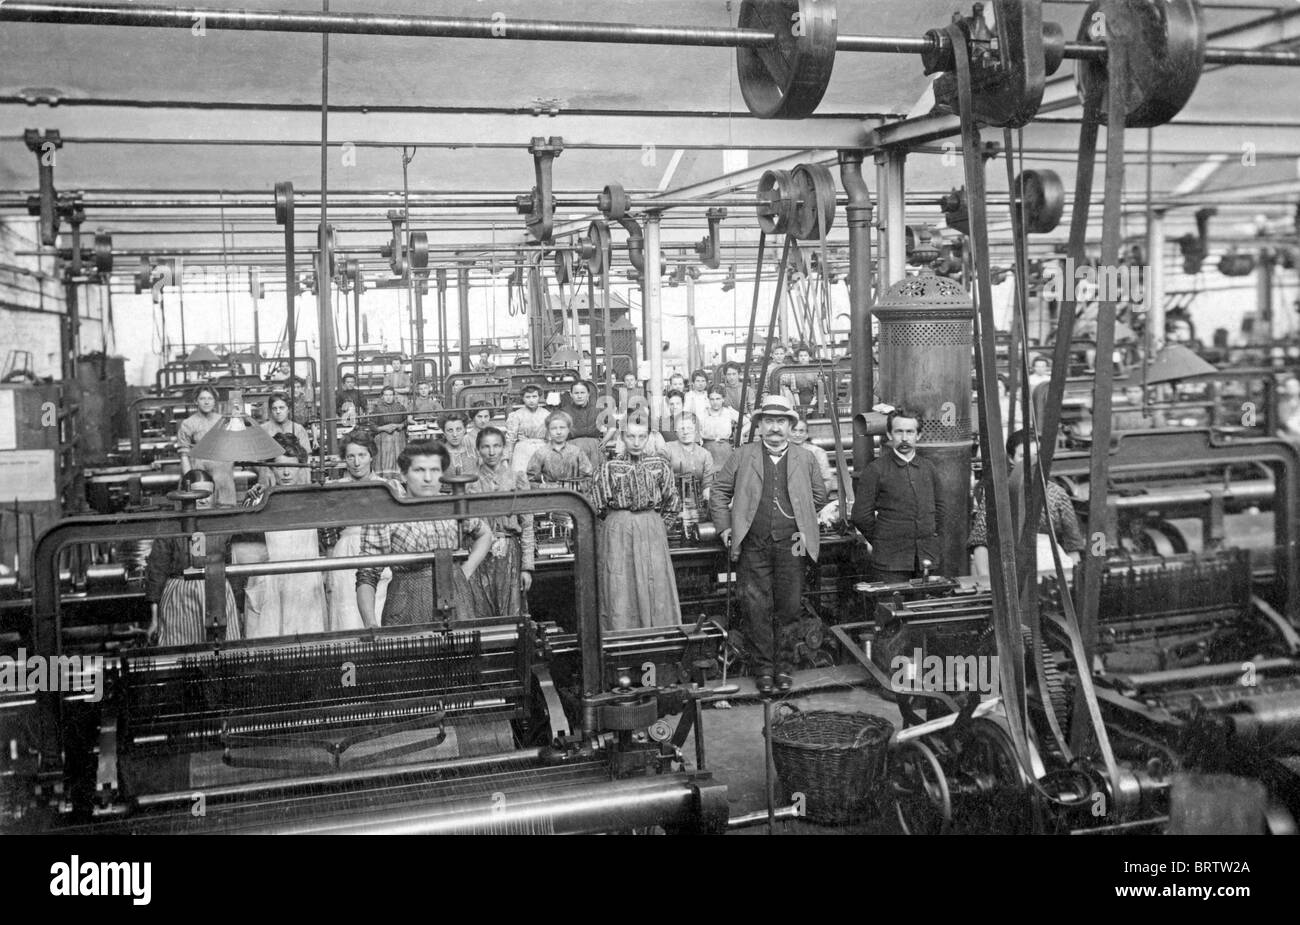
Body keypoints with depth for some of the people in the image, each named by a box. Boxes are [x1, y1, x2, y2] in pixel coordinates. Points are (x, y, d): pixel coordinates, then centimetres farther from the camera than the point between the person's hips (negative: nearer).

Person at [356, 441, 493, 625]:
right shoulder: (383, 515, -6)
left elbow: (485, 534, 25)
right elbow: (366, 577, -7)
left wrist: (466, 571, 10)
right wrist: (371, 624, -21)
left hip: (459, 602, 3)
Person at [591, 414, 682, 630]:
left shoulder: (660, 465, 2)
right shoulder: (608, 468, -4)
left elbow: (672, 505, 11)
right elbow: (597, 509, 0)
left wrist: (657, 527, 6)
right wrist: (620, 525, 3)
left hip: (653, 534, 2)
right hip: (617, 534, -2)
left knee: (656, 590, 4)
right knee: (619, 592, 1)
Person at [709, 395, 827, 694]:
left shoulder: (805, 459, 11)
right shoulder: (742, 457, 7)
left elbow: (819, 495, 20)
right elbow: (719, 491, 9)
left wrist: (803, 522, 14)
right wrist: (724, 527, 2)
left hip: (790, 545, 1)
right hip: (753, 546, -1)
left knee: (788, 608, 3)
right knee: (756, 608, -1)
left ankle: (785, 667, 15)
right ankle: (763, 669, 8)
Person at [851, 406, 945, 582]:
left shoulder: (928, 468, 10)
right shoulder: (876, 469, -5)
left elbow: (938, 506, 23)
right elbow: (861, 515, -4)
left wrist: (931, 534, 13)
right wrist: (880, 542, 1)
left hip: (927, 556, 4)